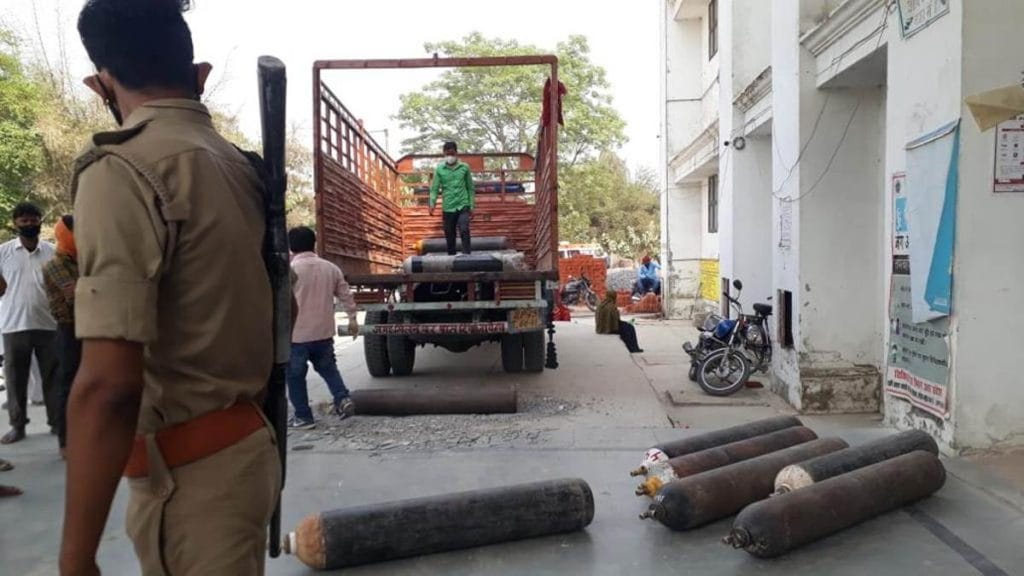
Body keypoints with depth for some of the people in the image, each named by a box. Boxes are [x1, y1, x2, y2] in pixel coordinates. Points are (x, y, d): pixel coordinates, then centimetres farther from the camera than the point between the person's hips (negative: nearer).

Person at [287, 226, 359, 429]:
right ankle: (342, 399, 5)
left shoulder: (290, 269, -12)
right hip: (324, 332, 5)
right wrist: (352, 319, 20)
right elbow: (346, 295, 9)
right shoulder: (331, 268, 4)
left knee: (295, 376, 9)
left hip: (296, 334, -5)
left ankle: (303, 417, 12)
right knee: (328, 368, 22)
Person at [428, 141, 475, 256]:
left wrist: (472, 207, 5)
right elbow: (435, 188, 1)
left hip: (463, 206, -1)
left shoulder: (464, 167, 5)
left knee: (464, 230, -21)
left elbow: (471, 188, 9)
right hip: (447, 208, 1)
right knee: (449, 236, 7)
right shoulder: (439, 169, 3)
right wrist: (432, 203, -16)